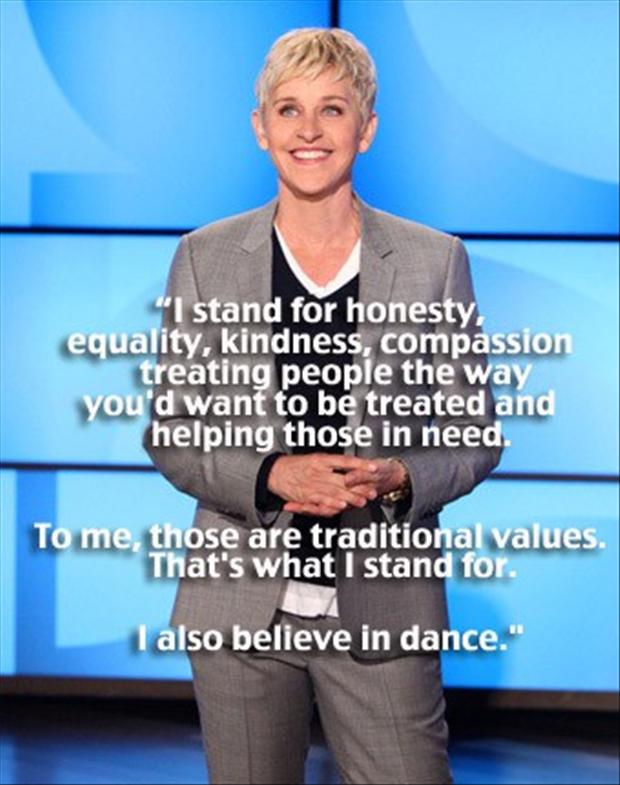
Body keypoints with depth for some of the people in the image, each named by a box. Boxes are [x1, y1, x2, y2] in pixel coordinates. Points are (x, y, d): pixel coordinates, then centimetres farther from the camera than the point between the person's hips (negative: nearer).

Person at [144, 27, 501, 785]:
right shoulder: (205, 257, 3)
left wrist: (401, 479, -15)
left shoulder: (434, 260, 2)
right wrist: (270, 476, -15)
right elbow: (169, 432, 4)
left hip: (383, 609, -1)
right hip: (242, 605, 1)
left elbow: (474, 437, 6)